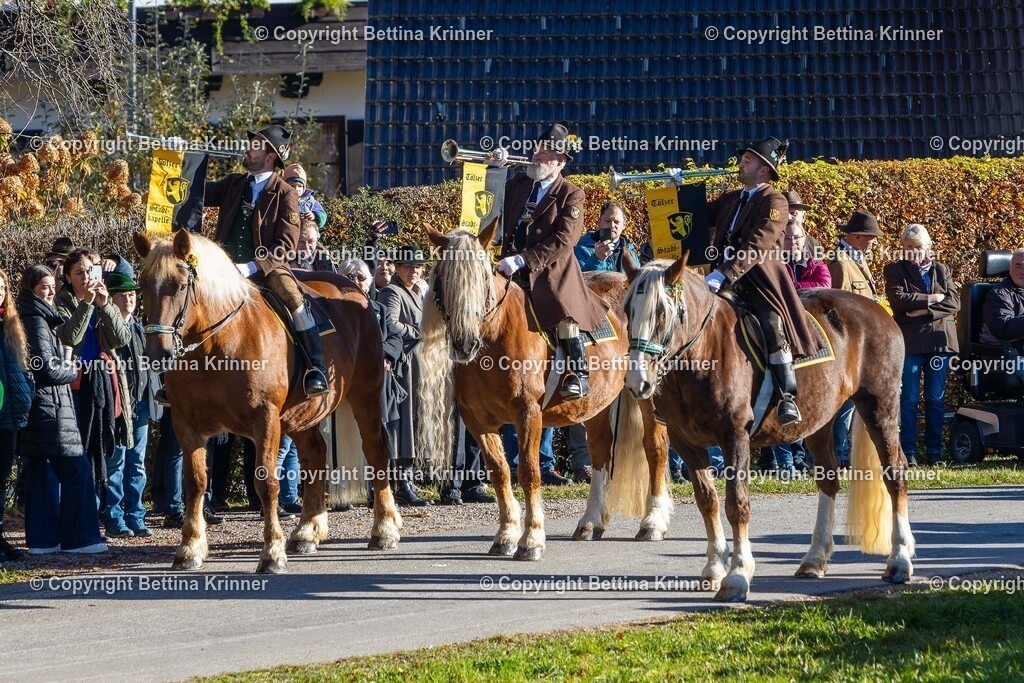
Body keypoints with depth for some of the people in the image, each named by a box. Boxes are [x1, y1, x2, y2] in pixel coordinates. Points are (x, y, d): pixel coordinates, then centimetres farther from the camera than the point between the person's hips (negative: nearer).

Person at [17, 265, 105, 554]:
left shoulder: (37, 321, 16)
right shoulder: (38, 322, -14)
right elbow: (48, 370, -18)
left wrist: (65, 366, 8)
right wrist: (72, 371, -1)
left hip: (34, 410, 10)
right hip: (50, 408, -10)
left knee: (41, 473, 10)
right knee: (76, 471, -6)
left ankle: (42, 538, 12)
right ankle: (78, 537, -5)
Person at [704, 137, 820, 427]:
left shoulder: (774, 201, -5)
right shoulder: (730, 199, 21)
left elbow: (757, 246, -17)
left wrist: (723, 274, -26)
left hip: (761, 281, -8)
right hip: (726, 281, 8)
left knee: (773, 325, -30)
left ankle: (788, 398, -28)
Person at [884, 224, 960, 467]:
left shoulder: (941, 270, 15)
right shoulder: (895, 270, 7)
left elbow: (954, 302, 2)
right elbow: (897, 299, -11)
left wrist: (926, 311, -12)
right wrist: (931, 298, -9)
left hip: (939, 339, 3)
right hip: (909, 342, -3)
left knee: (936, 399, 4)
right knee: (909, 399, -4)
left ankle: (934, 452, 9)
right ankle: (908, 452, 0)